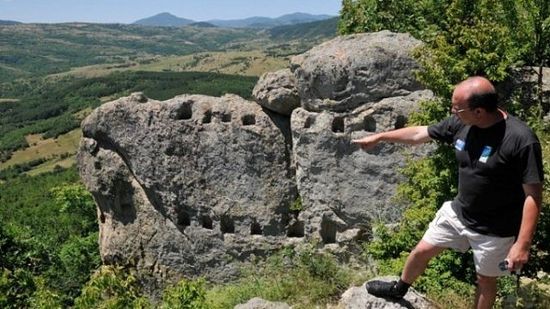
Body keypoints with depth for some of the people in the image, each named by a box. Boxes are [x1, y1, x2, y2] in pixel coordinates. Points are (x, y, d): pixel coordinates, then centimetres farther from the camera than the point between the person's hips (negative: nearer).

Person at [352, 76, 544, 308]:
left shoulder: (521, 140, -28)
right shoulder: (461, 123, -10)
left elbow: (533, 195, -23)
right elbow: (419, 134, 6)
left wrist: (522, 245, -24)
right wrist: (379, 137, 13)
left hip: (494, 230, -5)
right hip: (457, 213, 6)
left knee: (485, 279, 16)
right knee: (421, 251, 18)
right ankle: (399, 289, 48)